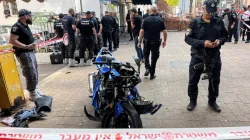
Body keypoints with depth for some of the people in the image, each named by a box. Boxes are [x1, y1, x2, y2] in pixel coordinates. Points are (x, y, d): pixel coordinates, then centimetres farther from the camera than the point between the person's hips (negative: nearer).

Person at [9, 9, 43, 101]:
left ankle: (35, 90, 30)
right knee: (31, 75, -6)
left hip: (30, 52, 10)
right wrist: (27, 46, -25)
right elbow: (12, 41, -23)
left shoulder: (25, 26, 13)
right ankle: (33, 94, 5)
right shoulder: (17, 26, -16)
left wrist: (32, 45, 11)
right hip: (23, 54, -10)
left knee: (35, 73, 17)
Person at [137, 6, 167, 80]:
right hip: (156, 42, 1)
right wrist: (164, 41, 12)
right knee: (154, 58, 10)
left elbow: (142, 31, -10)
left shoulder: (146, 20, -5)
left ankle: (147, 68, 5)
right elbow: (165, 32, -2)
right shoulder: (160, 20, -1)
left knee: (146, 55, 23)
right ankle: (152, 74, 16)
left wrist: (139, 42, -4)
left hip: (147, 41, 0)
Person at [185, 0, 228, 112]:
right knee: (193, 80, 6)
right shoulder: (195, 23, -6)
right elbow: (188, 38, -10)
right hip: (198, 56, -2)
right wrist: (202, 43, -22)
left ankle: (212, 101, 34)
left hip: (214, 57, 3)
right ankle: (193, 101, 27)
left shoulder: (219, 22, 2)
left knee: (215, 80, 13)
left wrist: (220, 41, -11)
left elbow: (225, 35, 12)